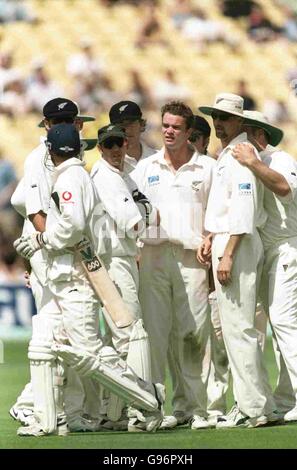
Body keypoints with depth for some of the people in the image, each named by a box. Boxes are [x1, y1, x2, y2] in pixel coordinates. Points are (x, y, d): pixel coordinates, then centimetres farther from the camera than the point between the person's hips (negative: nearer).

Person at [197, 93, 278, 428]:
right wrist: (211, 239, 15)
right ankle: (261, 406, 15)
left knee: (238, 327, -10)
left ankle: (252, 409, -9)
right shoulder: (225, 156, 19)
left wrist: (228, 255, -23)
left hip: (238, 244, -11)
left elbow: (243, 210, -20)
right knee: (235, 327, 12)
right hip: (225, 242, 11)